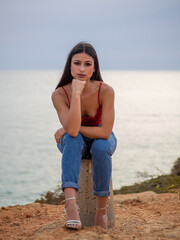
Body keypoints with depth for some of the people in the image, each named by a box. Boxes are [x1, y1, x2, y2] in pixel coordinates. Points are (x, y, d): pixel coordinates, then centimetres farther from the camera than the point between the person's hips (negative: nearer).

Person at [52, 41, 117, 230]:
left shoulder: (106, 91, -25)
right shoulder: (59, 94, -23)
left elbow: (105, 132, -28)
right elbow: (72, 130, -36)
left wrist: (68, 129, -23)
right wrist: (76, 94, -43)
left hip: (101, 139, 0)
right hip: (74, 144, 0)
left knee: (101, 147, -35)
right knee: (72, 139, -35)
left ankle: (101, 210, -24)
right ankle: (71, 203, -50)